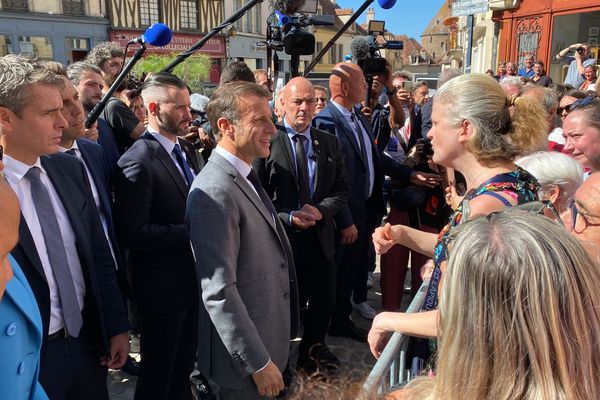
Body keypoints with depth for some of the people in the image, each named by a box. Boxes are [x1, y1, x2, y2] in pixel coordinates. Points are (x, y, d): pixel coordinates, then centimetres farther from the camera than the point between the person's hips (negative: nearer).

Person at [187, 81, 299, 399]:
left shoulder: (245, 176, 6)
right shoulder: (214, 192, -25)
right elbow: (218, 292, -27)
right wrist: (258, 362, -21)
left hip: (268, 336, 9)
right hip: (245, 349, -9)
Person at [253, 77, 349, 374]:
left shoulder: (329, 143, 5)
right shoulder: (267, 142, -10)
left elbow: (342, 189, 5)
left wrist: (320, 209, -13)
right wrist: (289, 217, -21)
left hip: (321, 236, 4)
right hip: (281, 238, -4)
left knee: (324, 302, 18)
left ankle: (313, 348, 44)